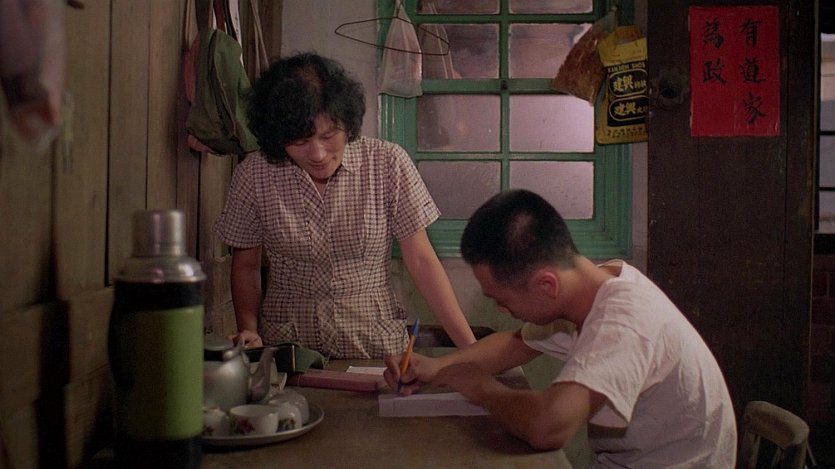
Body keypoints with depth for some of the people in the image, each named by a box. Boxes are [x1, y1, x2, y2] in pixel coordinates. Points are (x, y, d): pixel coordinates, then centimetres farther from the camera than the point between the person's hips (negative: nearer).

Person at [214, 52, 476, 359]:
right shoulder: (253, 175, -2)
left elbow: (421, 262, -2)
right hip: (286, 347, 1)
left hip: (375, 345, -1)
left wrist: (471, 348, -7)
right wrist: (248, 330, -7)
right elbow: (245, 265, 10)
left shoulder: (387, 163, -4)